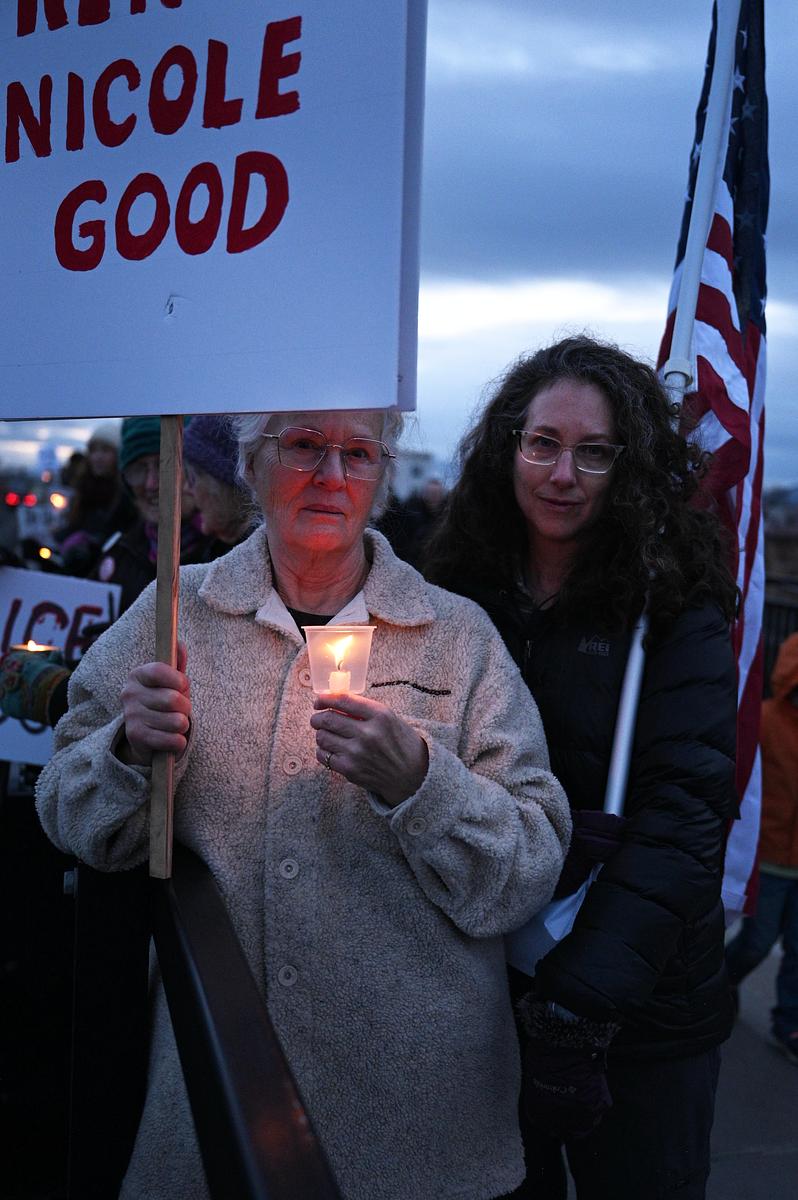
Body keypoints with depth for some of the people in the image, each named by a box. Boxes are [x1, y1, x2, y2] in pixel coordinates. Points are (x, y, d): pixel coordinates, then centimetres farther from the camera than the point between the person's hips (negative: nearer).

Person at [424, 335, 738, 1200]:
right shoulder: (465, 595, 1)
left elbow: (683, 813, -18)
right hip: (482, 990, 3)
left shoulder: (676, 614, -10)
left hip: (640, 1014, -3)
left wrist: (586, 997, -28)